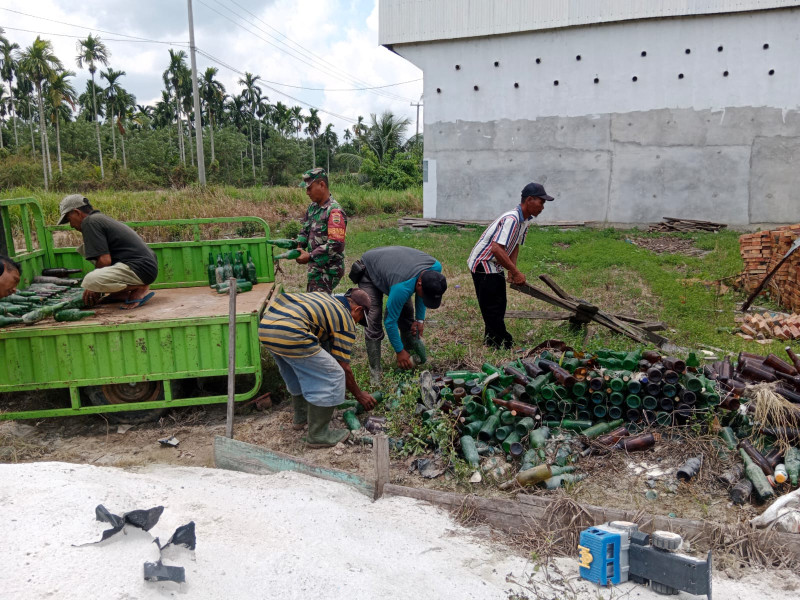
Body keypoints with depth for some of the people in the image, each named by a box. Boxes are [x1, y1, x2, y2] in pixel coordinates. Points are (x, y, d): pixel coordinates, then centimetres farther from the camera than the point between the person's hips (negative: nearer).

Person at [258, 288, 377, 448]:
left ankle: (300, 417, 46)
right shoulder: (346, 320, 7)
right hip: (288, 334, -9)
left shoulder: (324, 297, 28)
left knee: (301, 370, 31)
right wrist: (359, 395, 23)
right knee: (332, 376, 3)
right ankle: (318, 435, 11)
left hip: (265, 325, 9)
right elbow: (343, 367, 9)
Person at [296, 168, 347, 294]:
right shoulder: (313, 207, 8)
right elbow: (305, 230, 19)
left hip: (328, 270, -9)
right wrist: (299, 245, -2)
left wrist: (310, 256, -23)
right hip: (315, 267, 9)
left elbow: (335, 245, -25)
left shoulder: (334, 211, -19)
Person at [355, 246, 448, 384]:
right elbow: (391, 322, -31)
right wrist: (399, 351, -22)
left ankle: (413, 357, 15)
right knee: (374, 320, -17)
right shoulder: (402, 287, -45)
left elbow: (422, 294, -3)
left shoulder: (436, 267, -26)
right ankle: (375, 372, -10)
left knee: (407, 313, 0)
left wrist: (420, 319, -7)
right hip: (369, 273, -7)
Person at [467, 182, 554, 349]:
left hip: (495, 266, 10)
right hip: (483, 264, -10)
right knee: (493, 307, -4)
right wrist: (516, 272, -28)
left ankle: (492, 340, 29)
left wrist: (512, 270, 0)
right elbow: (496, 249, -35)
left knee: (499, 305, 17)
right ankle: (500, 345, 5)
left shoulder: (525, 220, 5)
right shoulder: (511, 219, -27)